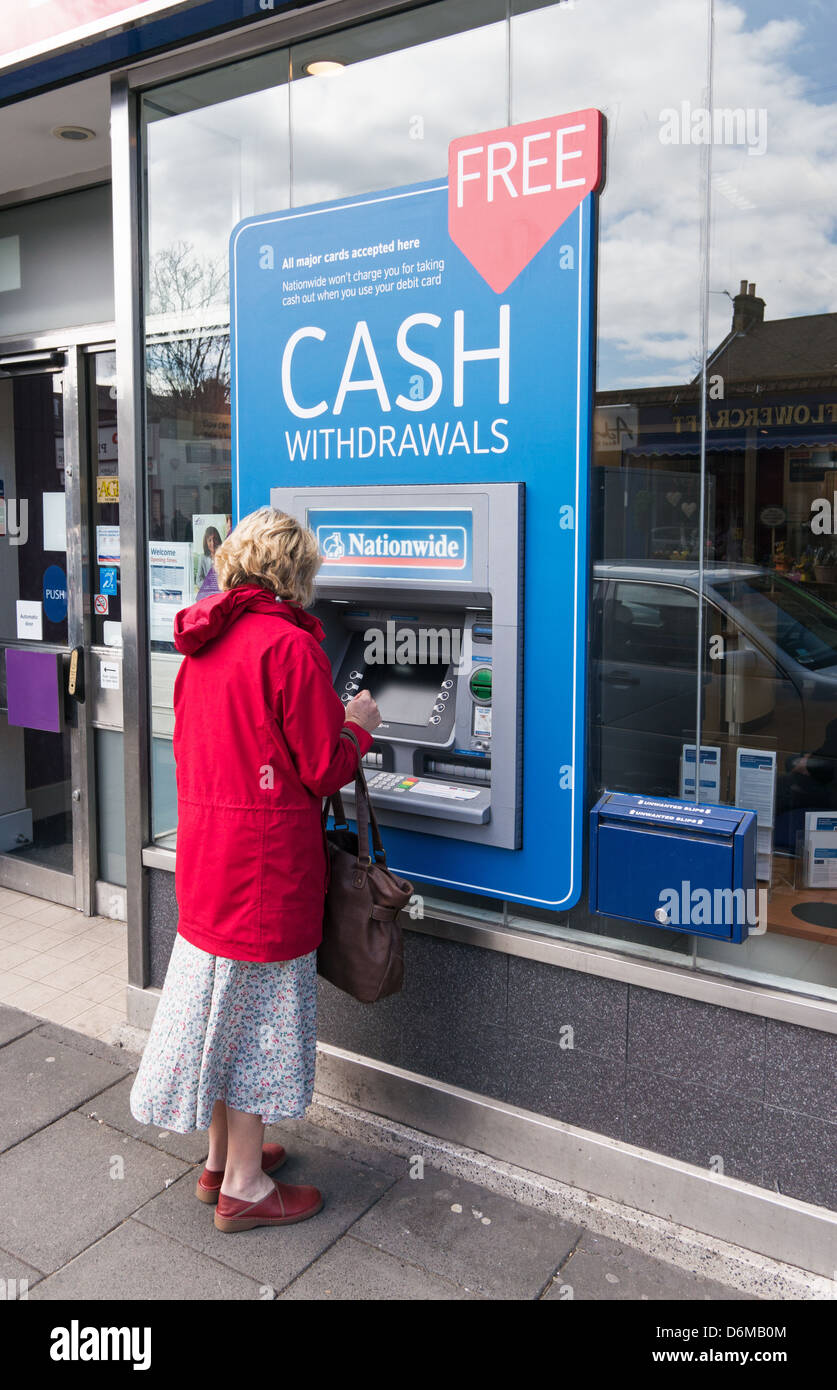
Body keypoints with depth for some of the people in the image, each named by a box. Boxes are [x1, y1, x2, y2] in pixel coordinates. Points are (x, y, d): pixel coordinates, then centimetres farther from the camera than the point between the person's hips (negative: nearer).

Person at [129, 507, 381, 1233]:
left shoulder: (203, 642, 8)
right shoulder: (289, 644, -18)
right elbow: (324, 768, -16)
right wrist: (358, 726, 4)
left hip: (205, 847, 8)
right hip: (267, 855, -8)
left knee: (222, 1000, 19)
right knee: (258, 1006, 5)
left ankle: (221, 1156, 36)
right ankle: (244, 1186, 21)